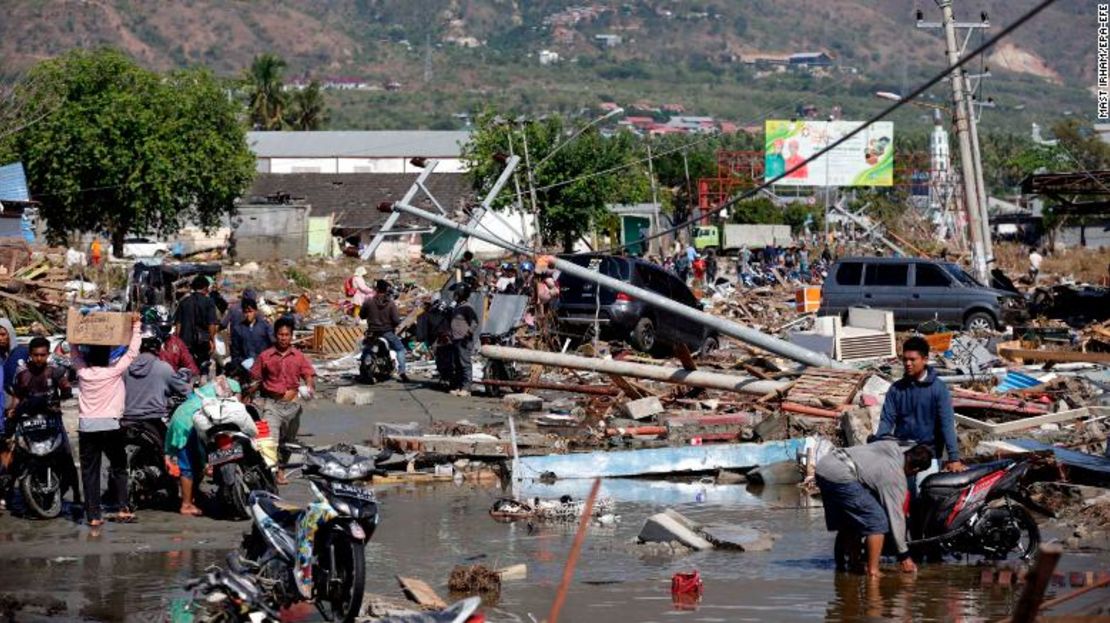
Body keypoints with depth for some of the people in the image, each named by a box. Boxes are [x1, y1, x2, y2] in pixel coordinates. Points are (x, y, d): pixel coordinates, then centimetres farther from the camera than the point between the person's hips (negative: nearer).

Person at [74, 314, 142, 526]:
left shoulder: (83, 371, -2)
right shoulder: (115, 371, -8)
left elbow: (75, 350, 14)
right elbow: (132, 352, -3)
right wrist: (136, 327, 3)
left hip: (86, 426, 2)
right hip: (110, 425, -2)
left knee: (89, 471, 3)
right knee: (119, 468, 12)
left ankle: (93, 515, 0)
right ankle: (123, 508, 3)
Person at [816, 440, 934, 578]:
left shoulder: (893, 447, 14)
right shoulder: (896, 478, -3)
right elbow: (896, 517, -1)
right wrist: (904, 556, 5)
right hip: (840, 476, -9)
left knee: (846, 524, 22)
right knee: (877, 522, -3)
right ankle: (872, 571, -6)